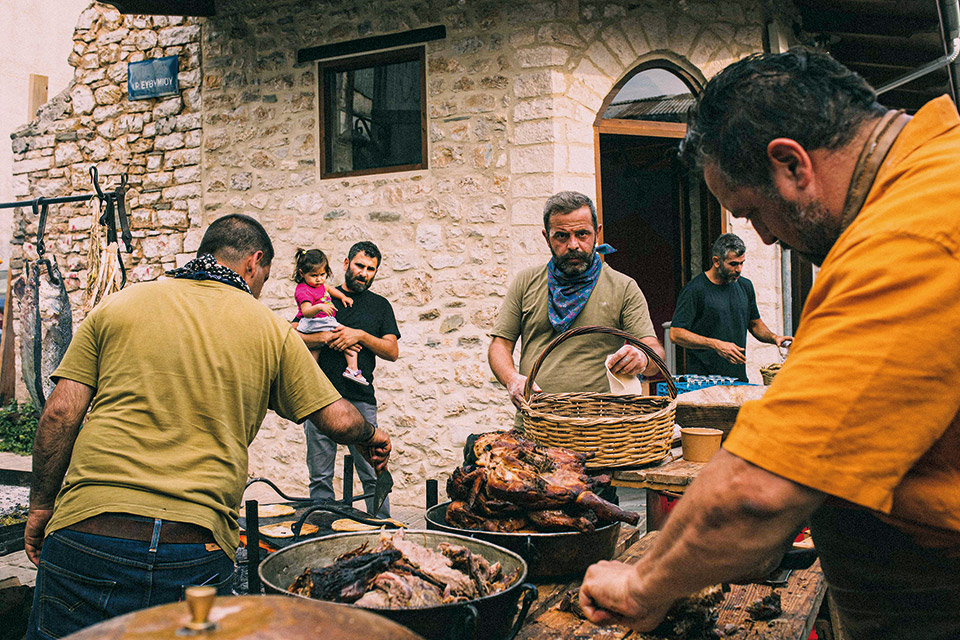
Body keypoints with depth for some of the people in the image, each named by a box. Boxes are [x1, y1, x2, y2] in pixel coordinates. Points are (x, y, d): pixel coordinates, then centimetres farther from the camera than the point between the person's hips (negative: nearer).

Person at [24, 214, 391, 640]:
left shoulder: (117, 306, 9)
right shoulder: (270, 329, 6)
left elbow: (60, 414, 4)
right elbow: (338, 420, 7)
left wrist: (41, 507, 14)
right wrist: (369, 436, 28)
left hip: (88, 532, 1)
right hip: (198, 550, 0)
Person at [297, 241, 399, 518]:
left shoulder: (380, 305, 15)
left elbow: (392, 352, 6)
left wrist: (361, 335, -8)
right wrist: (327, 337, -10)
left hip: (361, 400, 0)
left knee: (373, 476, -2)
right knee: (320, 478, 4)